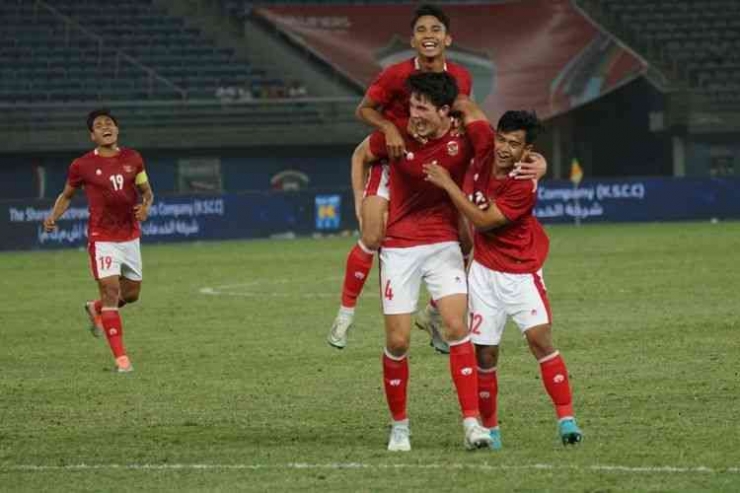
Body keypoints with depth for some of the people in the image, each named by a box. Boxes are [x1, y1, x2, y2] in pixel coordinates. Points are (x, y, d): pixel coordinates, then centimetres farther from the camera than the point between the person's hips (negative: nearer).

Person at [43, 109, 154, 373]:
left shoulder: (132, 159, 2)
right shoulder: (82, 165, -7)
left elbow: (146, 191, 13)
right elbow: (67, 195, 8)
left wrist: (145, 206, -10)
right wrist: (53, 217, -10)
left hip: (130, 236, 4)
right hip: (102, 239, -4)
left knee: (131, 294, 13)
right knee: (110, 290, -15)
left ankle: (96, 309, 47)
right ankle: (121, 358, -12)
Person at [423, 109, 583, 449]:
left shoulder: (524, 186, -21)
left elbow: (483, 221, -21)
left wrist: (448, 184, -21)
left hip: (521, 273, -5)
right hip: (484, 271, 5)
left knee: (540, 337, -20)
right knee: (485, 353, 2)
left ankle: (566, 419, -17)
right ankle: (489, 428, 14)